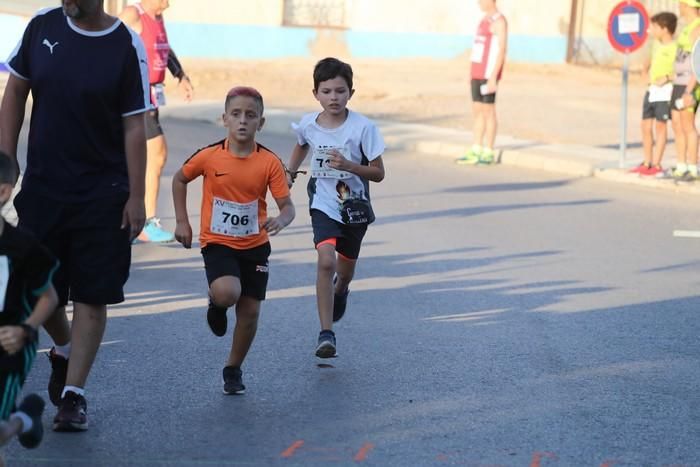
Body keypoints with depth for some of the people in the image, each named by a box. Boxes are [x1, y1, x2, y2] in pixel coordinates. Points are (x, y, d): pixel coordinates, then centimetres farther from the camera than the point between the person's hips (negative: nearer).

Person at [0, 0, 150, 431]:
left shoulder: (127, 47, -10)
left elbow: (134, 126, -8)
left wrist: (136, 198, -10)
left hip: (102, 194, -3)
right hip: (42, 186, 4)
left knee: (92, 296, -2)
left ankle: (74, 393, 5)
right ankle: (65, 350, 39)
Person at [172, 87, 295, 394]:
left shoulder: (269, 162, -9)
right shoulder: (209, 157, -10)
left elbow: (287, 205, -10)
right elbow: (180, 179, 8)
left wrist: (281, 221, -33)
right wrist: (182, 222, 5)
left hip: (255, 245, 2)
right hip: (217, 242, -2)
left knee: (250, 311, 4)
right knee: (227, 293, -28)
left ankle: (233, 370, 25)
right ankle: (216, 305, 11)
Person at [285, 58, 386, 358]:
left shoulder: (362, 127, -16)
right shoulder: (307, 125, -6)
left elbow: (378, 173, -12)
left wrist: (348, 165, -27)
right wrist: (290, 173, 8)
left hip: (354, 207, 0)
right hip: (324, 205, 0)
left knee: (345, 268, 18)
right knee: (326, 260, -23)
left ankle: (340, 290, 58)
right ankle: (326, 334, -21)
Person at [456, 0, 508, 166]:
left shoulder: (499, 21, -13)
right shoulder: (486, 20, 18)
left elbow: (502, 50, -18)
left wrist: (493, 78, -23)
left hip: (489, 74, -9)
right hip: (478, 72, 9)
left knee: (488, 111, -5)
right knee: (477, 111, 9)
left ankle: (488, 154, 0)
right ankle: (476, 152, 12)